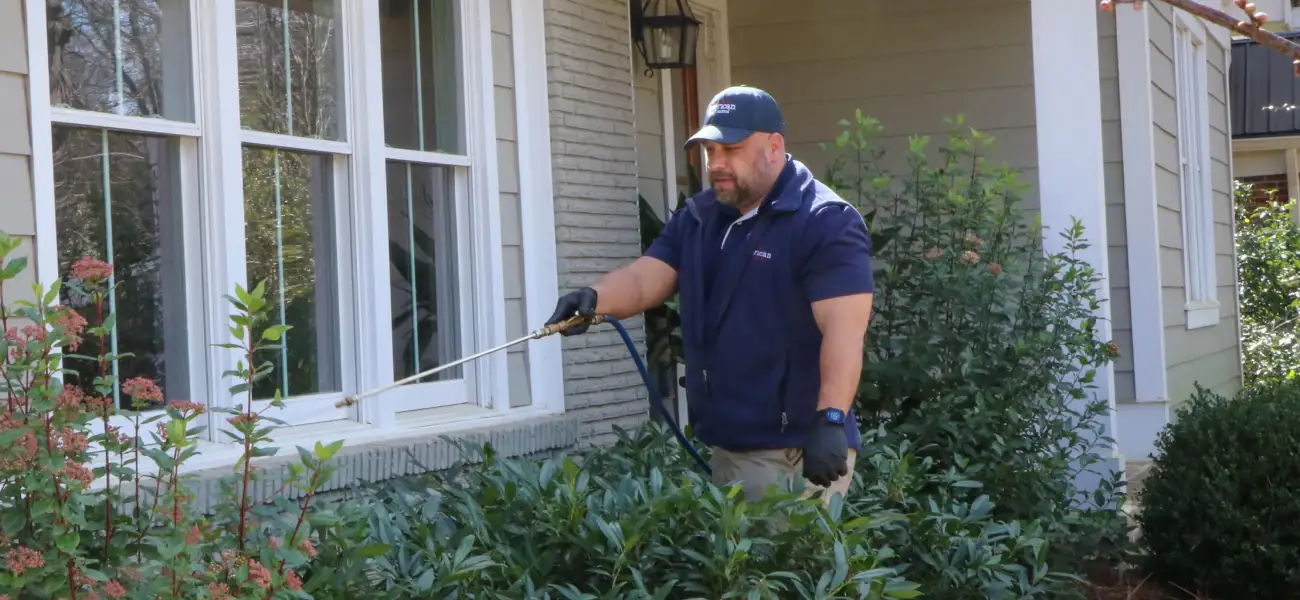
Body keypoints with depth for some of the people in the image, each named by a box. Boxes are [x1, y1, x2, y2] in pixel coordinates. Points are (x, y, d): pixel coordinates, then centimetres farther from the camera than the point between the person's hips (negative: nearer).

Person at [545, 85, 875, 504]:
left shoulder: (826, 223, -11)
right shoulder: (697, 218, 14)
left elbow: (843, 328, -21)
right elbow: (645, 278, 4)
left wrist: (831, 419, -31)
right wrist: (595, 298, -18)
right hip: (726, 446, 8)